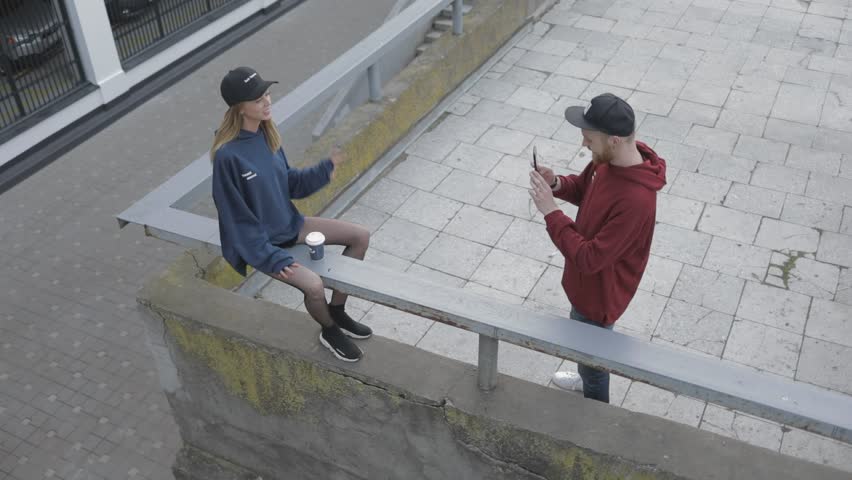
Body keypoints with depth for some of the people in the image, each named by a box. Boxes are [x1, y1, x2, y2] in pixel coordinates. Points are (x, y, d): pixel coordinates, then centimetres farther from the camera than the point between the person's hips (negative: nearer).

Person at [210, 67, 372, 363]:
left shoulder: (265, 133, -4)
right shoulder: (228, 155, -27)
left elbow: (289, 183, 6)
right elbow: (238, 219, -21)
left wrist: (327, 167, -8)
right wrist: (274, 260, -22)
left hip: (289, 225, 8)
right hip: (257, 242, -8)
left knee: (360, 237, 6)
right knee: (314, 286, -28)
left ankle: (337, 312, 20)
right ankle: (330, 331, 8)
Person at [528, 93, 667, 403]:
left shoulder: (635, 201, -40)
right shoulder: (609, 160, -13)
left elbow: (589, 258, -35)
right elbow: (584, 188, 8)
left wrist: (550, 212, -33)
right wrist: (557, 183, -14)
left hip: (599, 293, -8)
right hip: (587, 282, 8)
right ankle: (586, 378, 63)